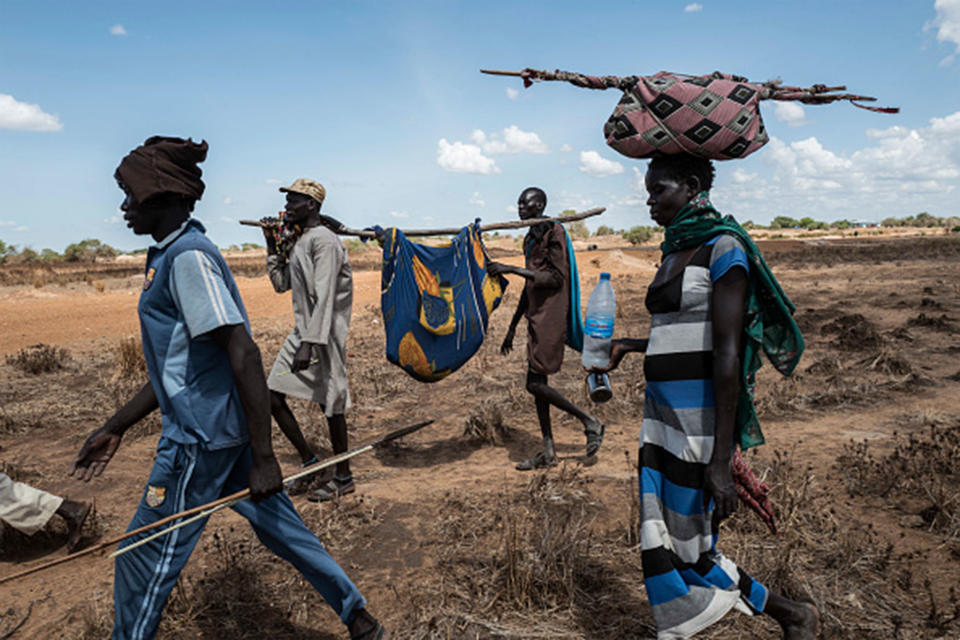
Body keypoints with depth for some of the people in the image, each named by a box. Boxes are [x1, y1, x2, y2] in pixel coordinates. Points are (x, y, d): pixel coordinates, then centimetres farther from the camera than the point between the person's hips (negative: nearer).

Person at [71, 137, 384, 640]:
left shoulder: (189, 257, -17)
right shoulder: (170, 257, 15)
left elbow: (244, 355, -24)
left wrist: (263, 459, -23)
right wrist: (116, 427, 22)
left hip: (200, 438, -10)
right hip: (226, 429, 10)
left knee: (145, 558, 7)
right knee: (281, 529, 16)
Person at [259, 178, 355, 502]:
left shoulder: (324, 241, -15)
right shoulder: (297, 241, 15)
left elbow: (324, 298, -22)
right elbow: (281, 284, 22)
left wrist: (309, 344, -27)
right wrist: (272, 246, 14)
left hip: (323, 334, -9)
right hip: (302, 331, 9)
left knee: (329, 402, 0)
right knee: (273, 396, 6)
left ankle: (343, 477, 15)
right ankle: (309, 460, 20)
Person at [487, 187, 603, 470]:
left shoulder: (554, 232, -9)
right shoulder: (530, 239, 18)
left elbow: (556, 278, -19)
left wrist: (511, 269, -21)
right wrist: (512, 327, 22)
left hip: (551, 317, -9)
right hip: (536, 318, 9)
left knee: (535, 383, -12)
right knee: (537, 383, 8)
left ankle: (590, 422, 3)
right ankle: (548, 452, 15)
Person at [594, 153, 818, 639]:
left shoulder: (723, 249, -12)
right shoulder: (674, 252, 13)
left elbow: (727, 352, -19)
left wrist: (719, 460, -22)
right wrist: (630, 345, 9)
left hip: (702, 415, -8)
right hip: (663, 411, 8)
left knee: (689, 548, 4)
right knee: (661, 544, 12)